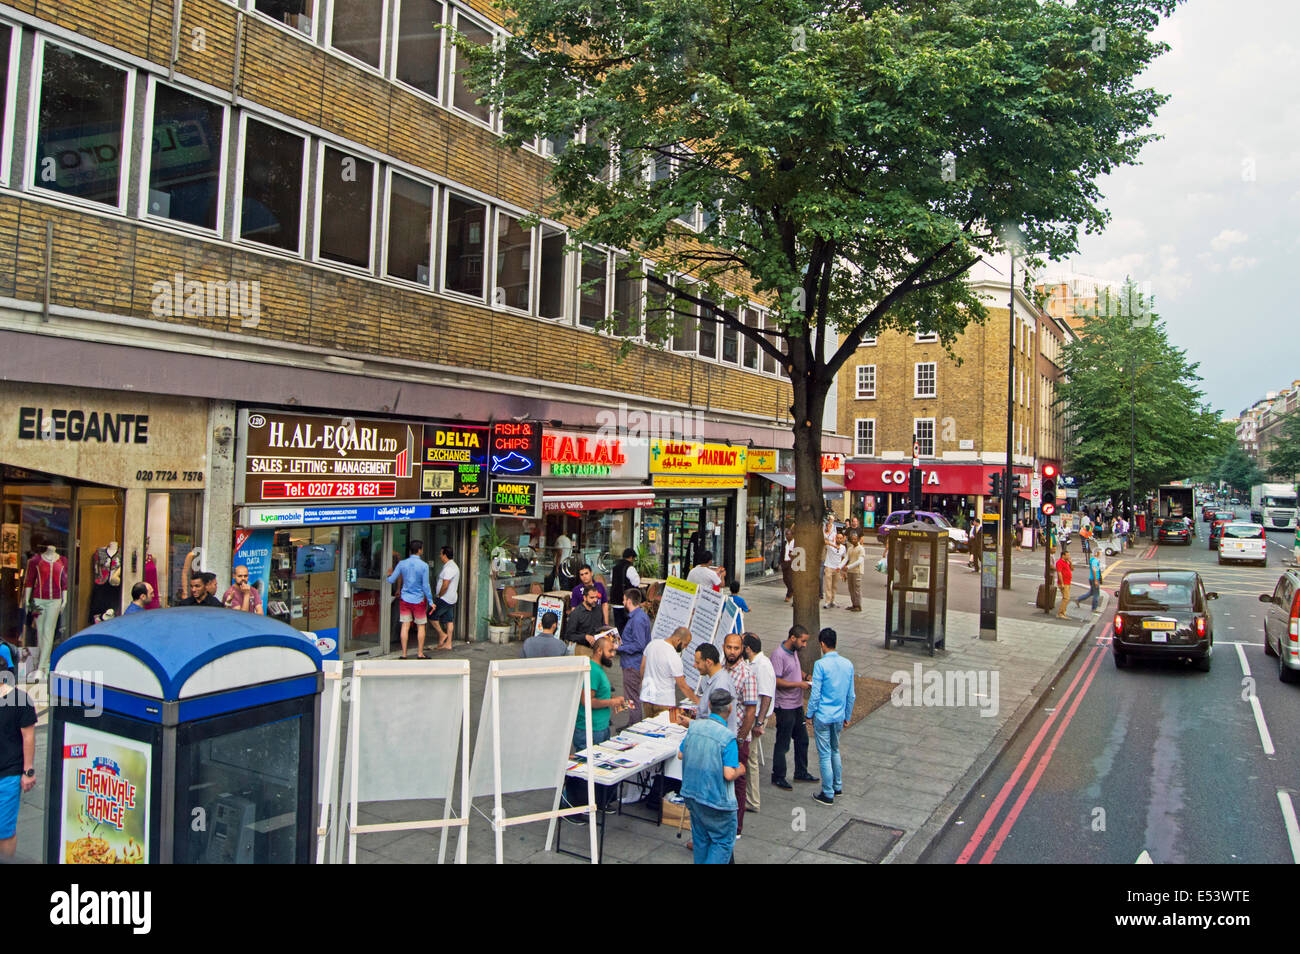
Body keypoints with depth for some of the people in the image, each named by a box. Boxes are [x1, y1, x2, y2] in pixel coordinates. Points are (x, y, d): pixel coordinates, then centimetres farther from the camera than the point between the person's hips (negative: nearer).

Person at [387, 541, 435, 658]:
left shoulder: (402, 564, -3)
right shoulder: (424, 565, -11)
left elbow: (391, 580, 2)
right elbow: (425, 586, -11)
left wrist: (389, 575, 25)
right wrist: (431, 601, -3)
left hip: (405, 599, 3)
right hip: (418, 600, -2)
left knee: (405, 626, 5)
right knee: (421, 626, 8)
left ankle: (404, 654, 6)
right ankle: (420, 654, 12)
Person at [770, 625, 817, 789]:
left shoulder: (794, 651, 7)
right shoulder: (778, 655, -21)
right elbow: (776, 681, -24)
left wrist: (806, 676, 4)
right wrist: (799, 684, -22)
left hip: (797, 704, 9)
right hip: (784, 706, -9)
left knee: (802, 740, 18)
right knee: (782, 744, 2)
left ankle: (801, 773, 33)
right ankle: (778, 777, 16)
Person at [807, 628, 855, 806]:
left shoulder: (820, 664, -18)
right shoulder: (848, 664, 0)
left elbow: (815, 693, -15)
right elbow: (850, 695, 7)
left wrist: (810, 715, -3)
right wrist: (848, 716, 18)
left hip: (823, 716, -6)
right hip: (839, 716, 6)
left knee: (825, 755, 3)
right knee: (835, 751, 23)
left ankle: (828, 794, 11)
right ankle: (838, 786, 33)